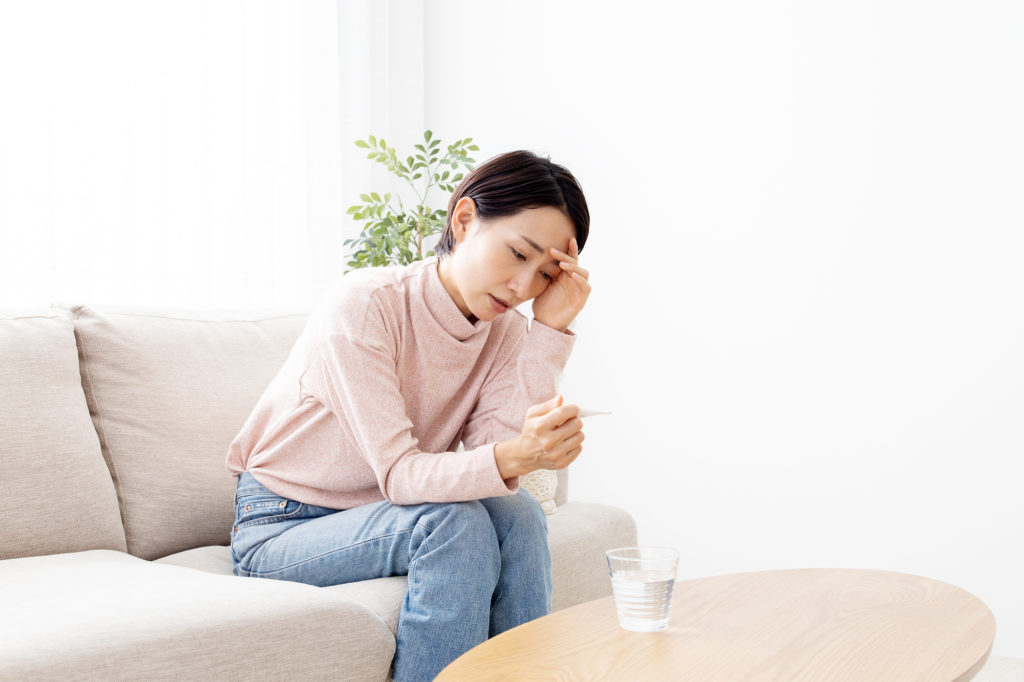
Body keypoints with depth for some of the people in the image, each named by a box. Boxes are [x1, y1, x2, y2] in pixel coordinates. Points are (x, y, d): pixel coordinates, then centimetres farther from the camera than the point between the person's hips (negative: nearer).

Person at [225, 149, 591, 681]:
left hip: (381, 519, 5)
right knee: (456, 525, -29)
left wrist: (550, 331, -22)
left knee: (518, 515, -22)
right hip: (280, 531, -5)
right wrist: (512, 457, -46)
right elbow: (398, 474, -28)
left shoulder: (505, 332, -4)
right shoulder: (364, 304, -22)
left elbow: (499, 471, -19)